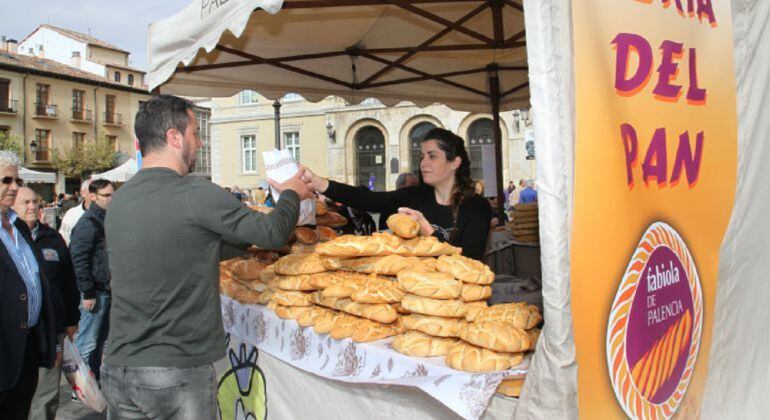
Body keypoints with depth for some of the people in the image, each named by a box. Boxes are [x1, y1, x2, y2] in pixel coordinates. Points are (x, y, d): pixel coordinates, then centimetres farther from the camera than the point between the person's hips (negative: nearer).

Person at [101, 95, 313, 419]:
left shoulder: (118, 201, 6)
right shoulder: (195, 193, -16)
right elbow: (274, 234, -7)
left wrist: (248, 238, 21)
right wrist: (292, 194, 12)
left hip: (118, 368, 7)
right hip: (178, 372, -6)